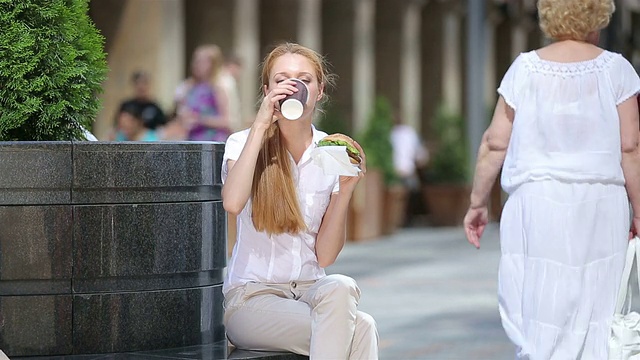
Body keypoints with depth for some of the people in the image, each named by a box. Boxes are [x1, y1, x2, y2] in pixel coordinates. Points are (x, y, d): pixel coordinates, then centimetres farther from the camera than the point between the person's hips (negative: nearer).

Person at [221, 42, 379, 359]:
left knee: (340, 288, -34)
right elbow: (233, 203, -27)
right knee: (360, 329, -30)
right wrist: (261, 124, -21)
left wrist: (346, 189, -12)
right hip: (251, 295, -3)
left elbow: (325, 256, 0)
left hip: (311, 289, 3)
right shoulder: (245, 143, -2)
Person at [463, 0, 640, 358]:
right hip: (601, 207, 0)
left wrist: (478, 202, 10)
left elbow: (495, 143, 1)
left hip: (538, 201, 0)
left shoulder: (526, 68, 2)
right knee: (593, 312, 6)